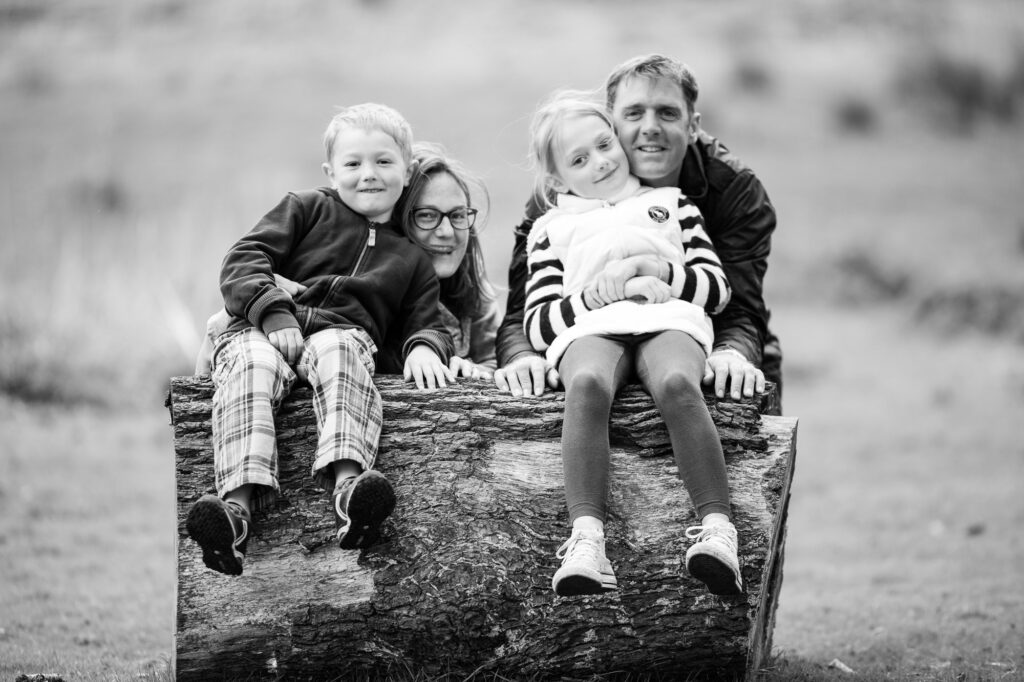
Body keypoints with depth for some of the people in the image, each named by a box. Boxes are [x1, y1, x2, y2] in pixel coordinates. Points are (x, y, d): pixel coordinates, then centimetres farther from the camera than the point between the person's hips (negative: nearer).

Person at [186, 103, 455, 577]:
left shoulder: (412, 259, 30)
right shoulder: (306, 209, 22)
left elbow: (425, 321, 25)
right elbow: (244, 261, 9)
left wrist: (424, 347, -3)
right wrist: (276, 315, -9)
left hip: (343, 330, 0)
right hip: (262, 327, 0)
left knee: (338, 356, -39)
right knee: (250, 363, -37)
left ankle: (348, 484, -63)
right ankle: (238, 502, -55)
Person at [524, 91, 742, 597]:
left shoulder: (670, 203, 33)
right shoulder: (551, 229, 31)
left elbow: (718, 289, 21)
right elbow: (536, 326, 17)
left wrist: (662, 271, 2)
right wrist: (594, 293, -1)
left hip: (669, 320, 0)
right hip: (589, 327, 0)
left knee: (677, 384, -38)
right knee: (587, 385, -38)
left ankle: (717, 528, -50)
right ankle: (586, 537, -53)